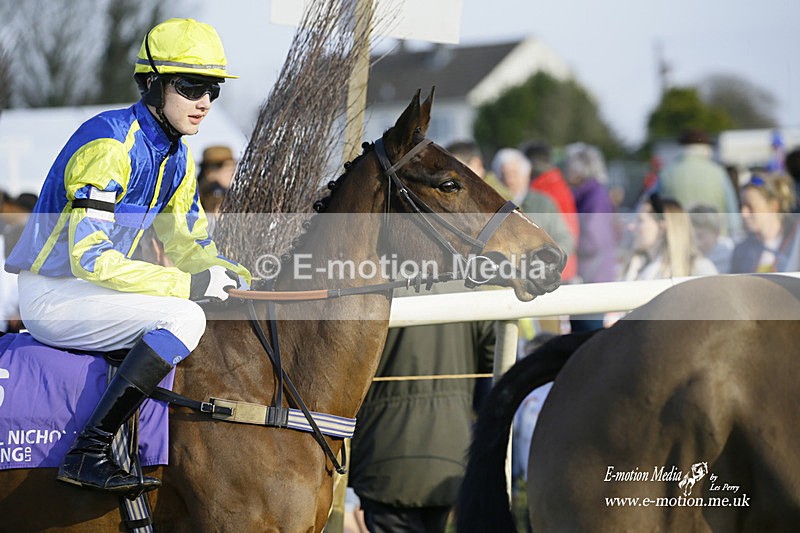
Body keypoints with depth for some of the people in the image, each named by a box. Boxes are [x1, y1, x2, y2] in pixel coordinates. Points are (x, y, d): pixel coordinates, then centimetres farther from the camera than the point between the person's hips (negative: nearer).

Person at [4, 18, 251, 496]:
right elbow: (90, 258, -27)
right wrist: (188, 285, -28)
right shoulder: (110, 144, -21)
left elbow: (191, 245, 16)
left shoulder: (178, 159, 8)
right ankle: (87, 453, -28)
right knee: (183, 318, -28)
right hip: (51, 295, -10)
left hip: (92, 289, 10)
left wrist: (244, 280, -4)